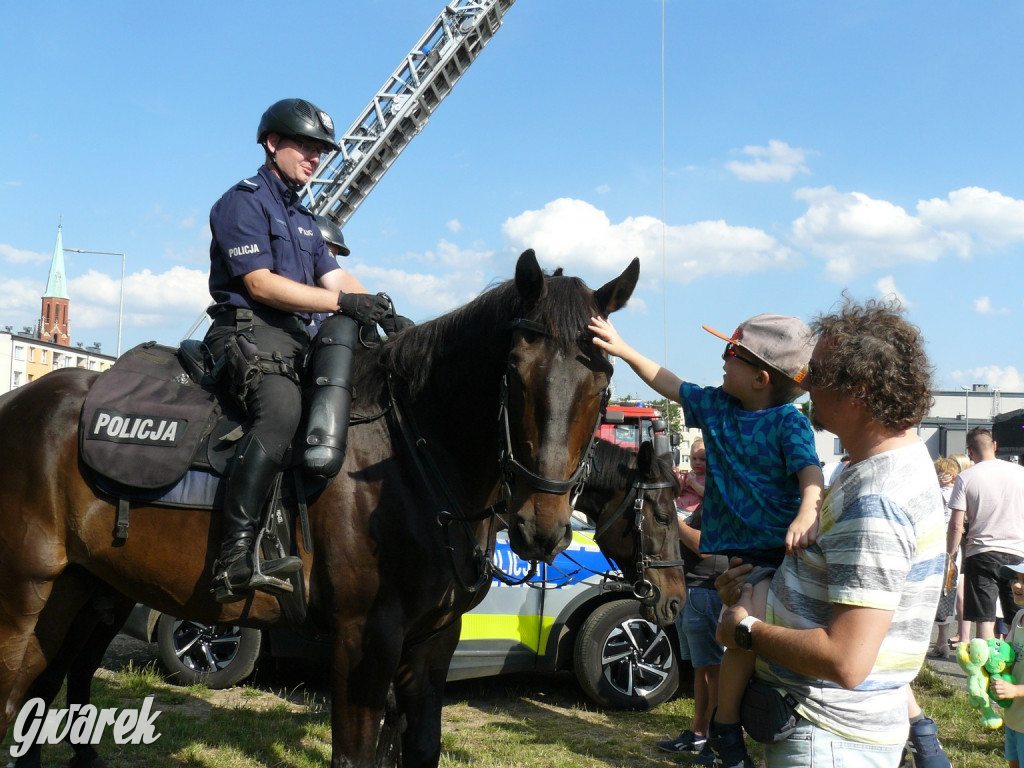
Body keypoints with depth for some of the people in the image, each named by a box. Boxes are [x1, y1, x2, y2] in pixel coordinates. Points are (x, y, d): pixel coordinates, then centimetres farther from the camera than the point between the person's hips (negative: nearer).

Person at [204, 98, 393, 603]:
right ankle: (234, 561, -43)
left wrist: (386, 315, -1)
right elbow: (260, 283, -12)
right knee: (282, 409, -35)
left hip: (296, 338, 10)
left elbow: (337, 278, 18)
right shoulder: (243, 202, -1)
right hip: (246, 330, -9)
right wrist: (343, 302, -18)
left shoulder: (303, 218, 27)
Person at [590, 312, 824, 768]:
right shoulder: (714, 405, 8)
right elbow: (669, 384, 21)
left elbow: (810, 472, -22)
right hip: (735, 550, 1)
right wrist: (624, 350, 18)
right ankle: (725, 724, -1)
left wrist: (807, 514, -43)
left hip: (786, 548, -1)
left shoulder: (789, 422, -7)